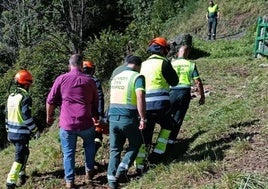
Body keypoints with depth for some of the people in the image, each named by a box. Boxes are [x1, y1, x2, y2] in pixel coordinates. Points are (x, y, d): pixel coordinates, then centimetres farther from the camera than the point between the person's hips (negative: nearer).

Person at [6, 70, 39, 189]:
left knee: (23, 152, 26)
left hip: (12, 133, 8)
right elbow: (27, 117, -20)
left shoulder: (11, 96, 9)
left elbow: (7, 115, 15)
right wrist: (35, 130, -8)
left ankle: (21, 174, 37)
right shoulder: (25, 97, -16)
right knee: (20, 157, -2)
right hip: (22, 133, -8)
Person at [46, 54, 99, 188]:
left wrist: (49, 117, 16)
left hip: (66, 124, -1)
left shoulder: (61, 79, 1)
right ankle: (89, 172, 25)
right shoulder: (89, 81, 6)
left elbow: (50, 101, 1)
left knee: (68, 153, 11)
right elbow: (95, 103, 15)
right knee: (89, 145, 27)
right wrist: (96, 119, 31)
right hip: (85, 124, 1)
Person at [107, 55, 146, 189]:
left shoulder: (116, 77, 15)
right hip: (128, 118, -5)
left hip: (113, 117, 5)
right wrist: (143, 119, -14)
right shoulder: (137, 77, -6)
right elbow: (140, 98, -18)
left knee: (115, 150, 13)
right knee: (135, 144, 17)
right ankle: (122, 168, 2)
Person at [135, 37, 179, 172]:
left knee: (144, 134, 10)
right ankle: (157, 153, 13)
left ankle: (139, 166, 7)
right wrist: (169, 68, 15)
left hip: (143, 105, 5)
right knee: (167, 126, 22)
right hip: (160, 105, -5)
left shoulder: (143, 64, 15)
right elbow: (174, 81, 2)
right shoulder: (163, 62, -5)